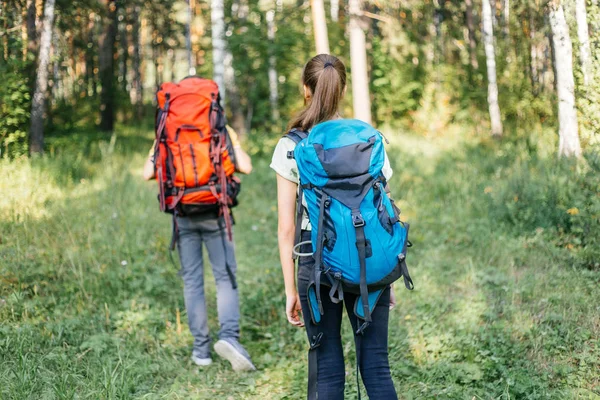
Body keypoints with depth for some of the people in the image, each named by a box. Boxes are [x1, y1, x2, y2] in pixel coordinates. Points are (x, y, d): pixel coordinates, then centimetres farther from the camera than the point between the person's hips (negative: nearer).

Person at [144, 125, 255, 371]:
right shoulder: (223, 131, 0)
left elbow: (148, 173, -4)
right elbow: (245, 167, -8)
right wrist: (234, 143, 11)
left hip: (183, 216, 1)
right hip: (215, 214, -1)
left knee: (192, 280, 8)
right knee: (225, 276, 4)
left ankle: (201, 349, 10)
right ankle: (228, 335, -16)